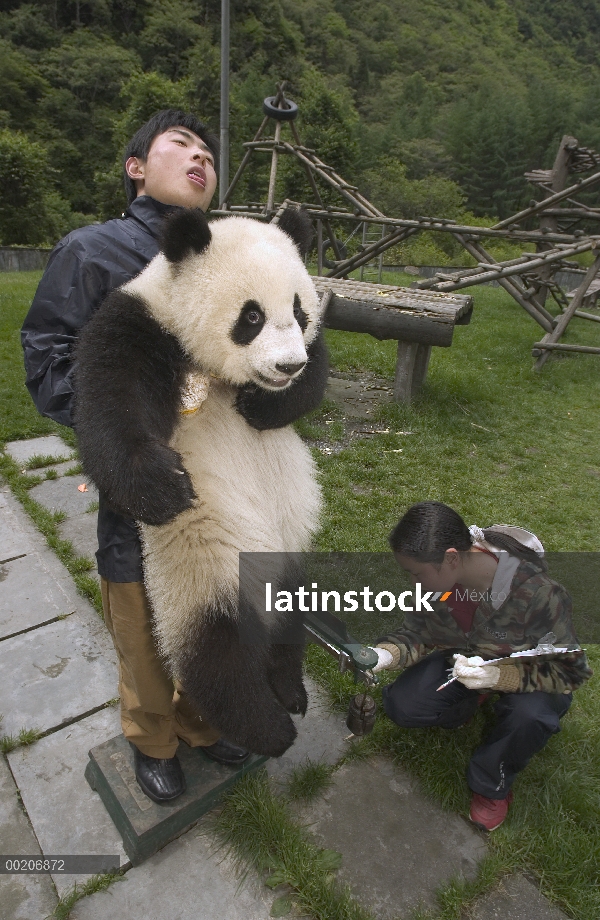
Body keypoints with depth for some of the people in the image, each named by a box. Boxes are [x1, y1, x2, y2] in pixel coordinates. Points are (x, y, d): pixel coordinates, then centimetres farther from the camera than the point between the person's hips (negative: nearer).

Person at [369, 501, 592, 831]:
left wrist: (498, 675, -42)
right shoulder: (436, 577, -22)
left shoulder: (535, 592, -36)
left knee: (530, 716, -36)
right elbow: (417, 632, -9)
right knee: (401, 705, -16)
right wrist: (385, 655, -32)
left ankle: (492, 784, -3)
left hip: (525, 672, -3)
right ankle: (468, 704, 16)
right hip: (463, 658, 4)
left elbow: (569, 670, -26)